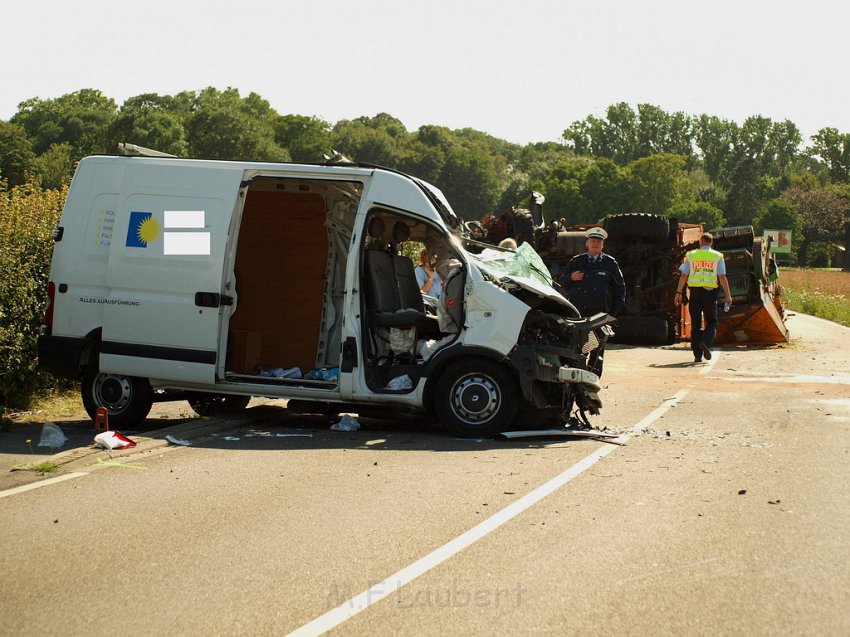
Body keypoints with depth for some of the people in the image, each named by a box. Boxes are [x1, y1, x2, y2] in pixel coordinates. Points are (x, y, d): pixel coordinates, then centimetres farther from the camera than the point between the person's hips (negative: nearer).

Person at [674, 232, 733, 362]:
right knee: (711, 322, 9)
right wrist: (728, 295, 0)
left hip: (694, 291, 1)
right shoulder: (717, 256, 4)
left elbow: (683, 276, 3)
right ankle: (706, 342, -19)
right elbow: (722, 277, -3)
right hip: (710, 291, -1)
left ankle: (697, 354, 3)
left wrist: (679, 293, 6)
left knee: (696, 324, 6)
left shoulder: (691, 255, 7)